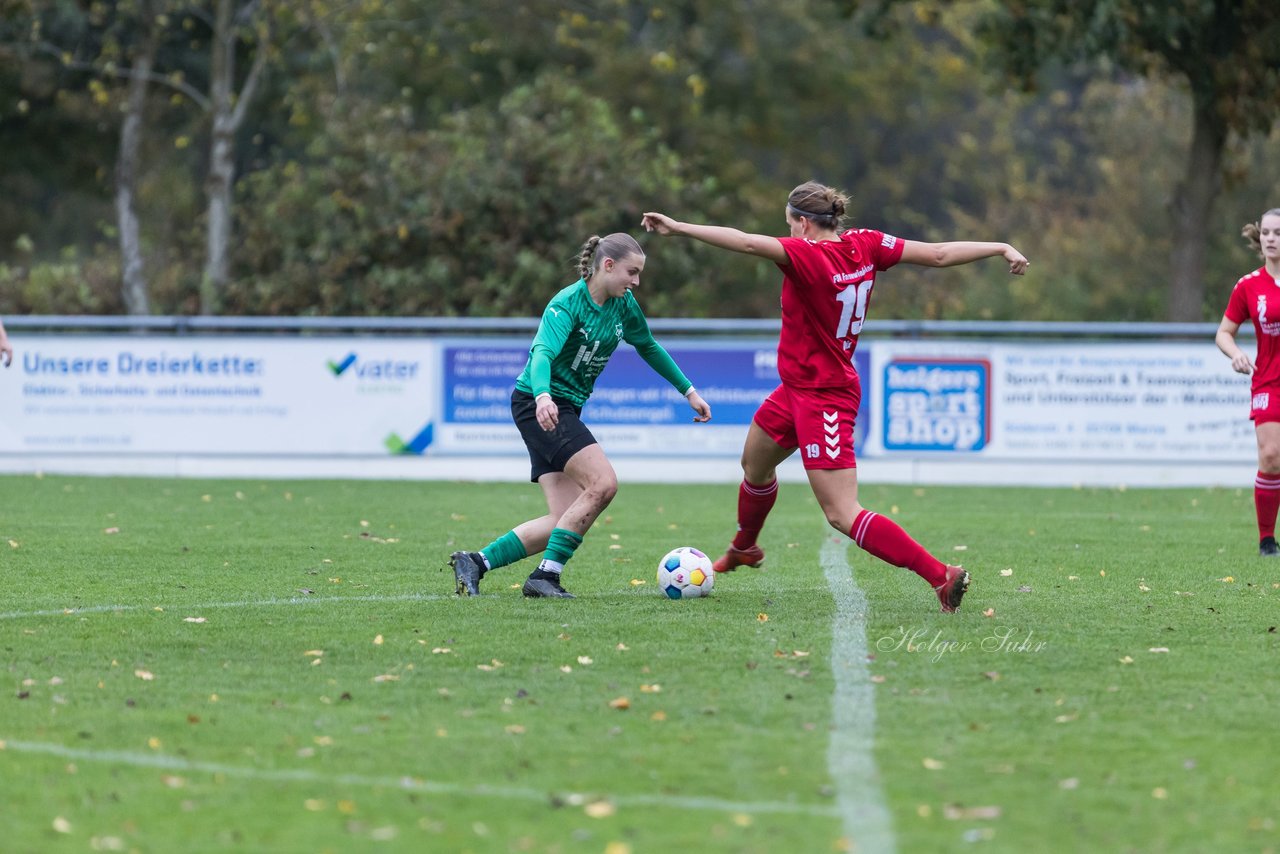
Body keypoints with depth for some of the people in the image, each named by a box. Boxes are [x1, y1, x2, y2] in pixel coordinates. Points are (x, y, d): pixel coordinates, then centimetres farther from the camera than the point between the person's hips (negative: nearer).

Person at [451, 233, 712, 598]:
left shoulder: (623, 305, 7)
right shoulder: (568, 303, -17)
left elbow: (648, 348, 24)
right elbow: (543, 353, -32)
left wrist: (689, 390, 25)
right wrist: (543, 396, -51)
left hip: (567, 409, 8)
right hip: (538, 403, -8)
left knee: (566, 520, -3)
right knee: (603, 483, -23)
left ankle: (474, 562, 0)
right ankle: (546, 575, -18)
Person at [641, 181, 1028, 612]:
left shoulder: (807, 254, -26)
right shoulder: (865, 245, -5)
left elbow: (746, 242, -37)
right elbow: (939, 254, -6)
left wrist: (679, 228, -37)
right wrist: (1001, 248, 1)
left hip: (822, 399, -10)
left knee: (843, 515, -11)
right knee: (755, 464, 31)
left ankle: (941, 575, -16)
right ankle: (744, 548, 58)